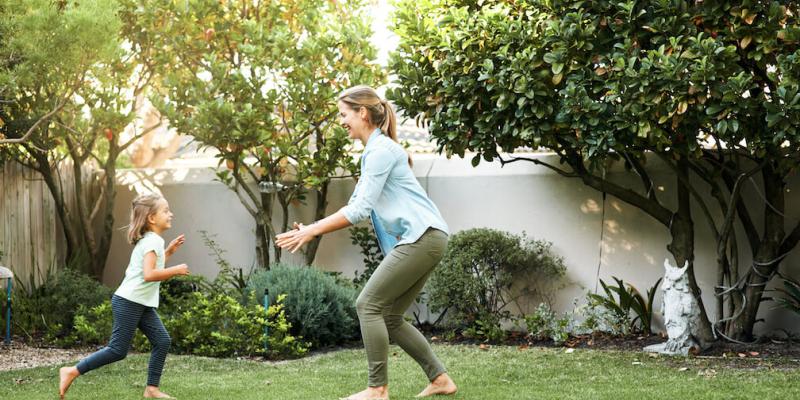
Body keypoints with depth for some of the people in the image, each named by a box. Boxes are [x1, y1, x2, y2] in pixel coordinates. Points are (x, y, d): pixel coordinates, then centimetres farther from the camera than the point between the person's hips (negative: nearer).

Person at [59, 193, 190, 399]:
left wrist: (168, 252, 20)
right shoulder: (153, 241, -15)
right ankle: (72, 372, 0)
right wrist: (175, 270, -18)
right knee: (118, 350, -7)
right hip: (129, 302, -10)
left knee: (162, 341, 2)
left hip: (142, 304, 10)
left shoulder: (147, 240, 16)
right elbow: (149, 274, -26)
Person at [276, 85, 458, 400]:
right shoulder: (373, 151, 21)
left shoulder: (380, 150, -11)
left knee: (368, 305, -9)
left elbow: (360, 210, -16)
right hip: (421, 240, 10)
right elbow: (356, 207, 22)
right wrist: (314, 228, 11)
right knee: (390, 317, 10)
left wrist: (312, 231, -13)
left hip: (421, 238, -10)